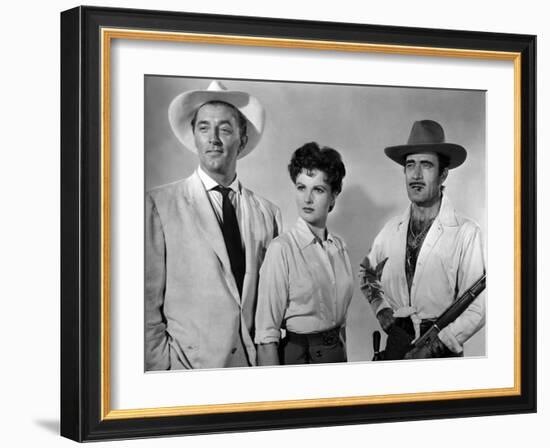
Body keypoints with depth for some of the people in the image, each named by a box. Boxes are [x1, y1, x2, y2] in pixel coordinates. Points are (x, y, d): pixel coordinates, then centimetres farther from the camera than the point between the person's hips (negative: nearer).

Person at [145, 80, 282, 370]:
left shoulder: (267, 213, 6)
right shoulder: (159, 205, -4)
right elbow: (148, 302, -5)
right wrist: (162, 367, -10)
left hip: (255, 366, 3)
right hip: (187, 368, -3)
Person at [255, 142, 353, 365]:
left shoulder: (339, 247, 4)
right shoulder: (282, 249, -13)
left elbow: (340, 316, 11)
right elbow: (266, 334, -15)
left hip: (336, 354, 5)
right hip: (297, 356, -5)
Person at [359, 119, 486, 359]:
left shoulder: (466, 232, -12)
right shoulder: (392, 229, 3)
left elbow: (476, 311, -13)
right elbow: (367, 274, 20)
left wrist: (432, 348, -18)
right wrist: (381, 309, 4)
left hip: (442, 349, -4)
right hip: (397, 341, 4)